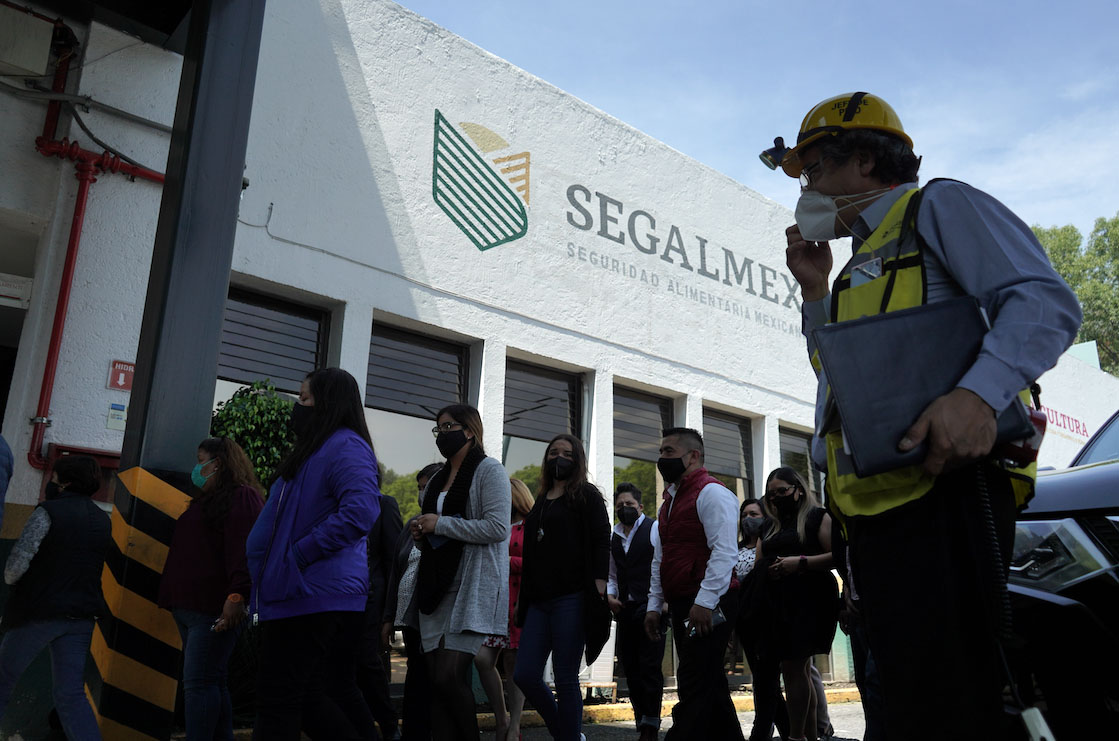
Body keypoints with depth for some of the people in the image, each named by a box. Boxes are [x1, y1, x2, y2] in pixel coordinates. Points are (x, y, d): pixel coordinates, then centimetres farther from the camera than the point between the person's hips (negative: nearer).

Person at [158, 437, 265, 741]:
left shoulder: (242, 496, -7)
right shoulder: (207, 500, 24)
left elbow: (243, 550, -19)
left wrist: (237, 594, -29)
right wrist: (174, 598, 22)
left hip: (214, 609, -10)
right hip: (189, 607, 10)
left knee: (198, 683, -11)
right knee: (212, 682, 11)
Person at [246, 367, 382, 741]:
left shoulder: (346, 447, -12)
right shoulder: (313, 450, 19)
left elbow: (359, 513, -27)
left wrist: (297, 555, -20)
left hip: (309, 595, -10)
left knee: (278, 702, -3)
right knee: (336, 693, 13)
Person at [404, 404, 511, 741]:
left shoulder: (489, 471, -3)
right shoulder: (438, 479, 19)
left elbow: (497, 527, -15)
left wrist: (440, 525, -13)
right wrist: (422, 533, 7)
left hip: (472, 587, -7)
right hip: (437, 587, 7)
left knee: (448, 676, -13)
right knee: (437, 678, 4)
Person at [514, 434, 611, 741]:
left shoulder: (587, 495, 1)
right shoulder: (541, 500, 19)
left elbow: (601, 543, -8)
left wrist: (598, 591, -18)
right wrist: (525, 599, 19)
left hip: (572, 599, -7)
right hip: (539, 600, 7)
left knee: (565, 680, -2)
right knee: (525, 675, 3)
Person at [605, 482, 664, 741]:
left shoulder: (655, 529, -4)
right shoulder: (613, 537, 15)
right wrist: (609, 595, 6)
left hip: (651, 607, -6)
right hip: (625, 610, 6)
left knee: (649, 666, -5)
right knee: (630, 668, 10)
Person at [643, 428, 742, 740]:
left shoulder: (711, 493, -10)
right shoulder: (670, 500, 19)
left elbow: (725, 552, -20)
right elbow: (660, 559, 22)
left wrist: (704, 601, -24)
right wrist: (654, 605, 17)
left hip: (708, 607, -9)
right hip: (681, 607, 9)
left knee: (694, 689, -8)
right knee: (710, 687, 14)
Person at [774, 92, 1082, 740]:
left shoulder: (939, 206, 4)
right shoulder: (861, 264, 30)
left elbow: (1046, 301, -11)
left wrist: (979, 394, -28)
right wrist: (816, 290, 22)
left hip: (942, 487, -9)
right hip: (876, 508, 9)